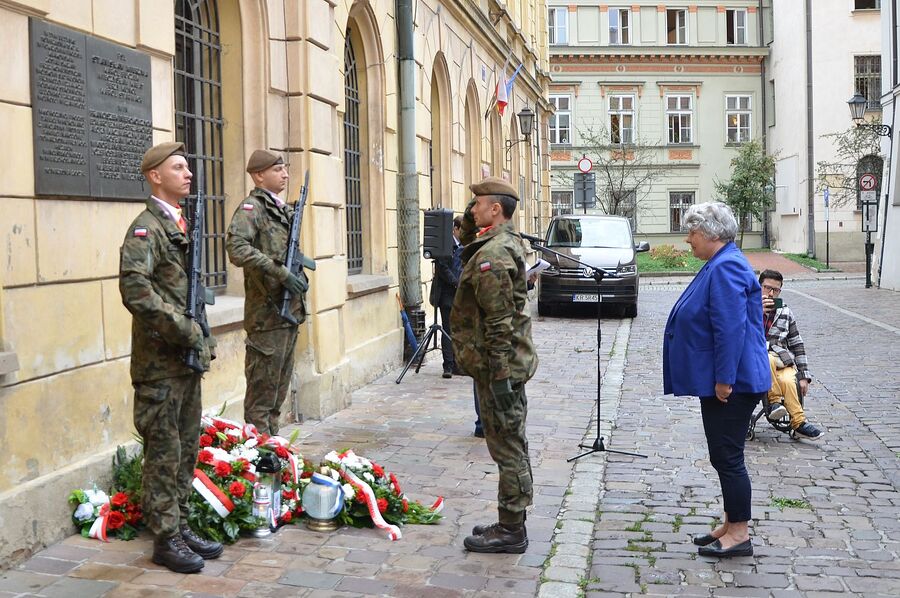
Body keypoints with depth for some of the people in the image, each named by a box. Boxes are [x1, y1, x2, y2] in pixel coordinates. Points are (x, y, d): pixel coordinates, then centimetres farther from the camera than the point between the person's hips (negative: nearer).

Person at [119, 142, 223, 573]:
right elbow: (135, 290, -26)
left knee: (187, 450, 15)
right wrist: (183, 331, -21)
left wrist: (201, 340, 13)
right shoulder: (146, 229, -14)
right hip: (160, 363, -9)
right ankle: (166, 539, 8)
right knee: (164, 453, -1)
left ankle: (181, 526, 25)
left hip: (188, 359, 9)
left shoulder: (181, 225, 14)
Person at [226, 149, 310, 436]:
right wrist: (280, 272, -25)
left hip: (290, 311, 9)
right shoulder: (252, 207, -10)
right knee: (262, 389, -3)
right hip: (267, 313, -9)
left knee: (279, 389, 15)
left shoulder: (285, 210, 17)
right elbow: (236, 248, -25)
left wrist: (299, 276, 10)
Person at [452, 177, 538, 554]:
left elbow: (499, 323, -23)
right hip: (510, 364, 10)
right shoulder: (507, 243, 12)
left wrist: (499, 376, -23)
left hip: (498, 367, -10)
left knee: (507, 448, -3)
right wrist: (469, 221, 17)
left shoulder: (492, 255, -19)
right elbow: (465, 244, 34)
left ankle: (511, 531, 5)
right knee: (511, 446, 16)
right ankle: (510, 523, 26)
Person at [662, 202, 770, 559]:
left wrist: (724, 379, -24)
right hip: (717, 382, 11)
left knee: (727, 457, -4)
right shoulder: (719, 265, 16)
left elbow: (731, 329, -25)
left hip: (730, 385, -11)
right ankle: (731, 525, 24)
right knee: (723, 456, 15)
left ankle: (739, 534, 4)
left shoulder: (726, 268, -18)